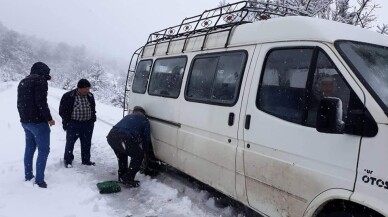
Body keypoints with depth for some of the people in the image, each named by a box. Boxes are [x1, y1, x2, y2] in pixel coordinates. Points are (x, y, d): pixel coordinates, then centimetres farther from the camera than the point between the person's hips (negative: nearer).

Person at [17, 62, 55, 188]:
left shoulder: (23, 82, 17)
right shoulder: (40, 80, -11)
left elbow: (20, 103, 18)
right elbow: (41, 102, -20)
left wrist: (24, 117, 22)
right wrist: (49, 118, -13)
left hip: (25, 121, 9)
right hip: (38, 121, -9)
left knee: (29, 148, 17)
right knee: (43, 150, -3)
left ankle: (28, 176, 24)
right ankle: (39, 180, -3)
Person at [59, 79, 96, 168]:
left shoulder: (90, 96, 5)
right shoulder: (68, 96, -10)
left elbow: (93, 109, 18)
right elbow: (62, 110, -4)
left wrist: (93, 120, 13)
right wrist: (66, 122, -6)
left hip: (87, 124, 4)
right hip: (73, 124, -4)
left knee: (86, 143, 11)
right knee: (70, 143, 5)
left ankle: (86, 160, 24)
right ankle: (68, 160, 20)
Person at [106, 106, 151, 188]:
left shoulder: (128, 117, 35)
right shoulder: (144, 120, 20)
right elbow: (146, 138, 18)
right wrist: (145, 152, 34)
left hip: (111, 136, 7)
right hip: (125, 139, -6)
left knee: (121, 155, 34)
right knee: (138, 156, 17)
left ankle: (122, 177, 38)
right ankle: (128, 179, 14)